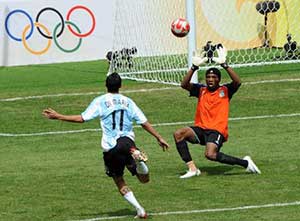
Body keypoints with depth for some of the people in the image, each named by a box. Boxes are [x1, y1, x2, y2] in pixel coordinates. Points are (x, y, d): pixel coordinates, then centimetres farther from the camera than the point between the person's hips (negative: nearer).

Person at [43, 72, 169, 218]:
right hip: (127, 140, 1)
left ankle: (139, 210, 0)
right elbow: (144, 123, 11)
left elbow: (82, 118, -4)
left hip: (110, 147, -1)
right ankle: (137, 157, -30)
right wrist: (159, 138, 20)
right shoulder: (128, 102, 12)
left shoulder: (100, 102, 3)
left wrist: (57, 116, 3)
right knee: (144, 179, 2)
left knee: (119, 181, 14)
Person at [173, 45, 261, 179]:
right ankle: (192, 168, -19)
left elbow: (237, 82, -15)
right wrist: (194, 67, -13)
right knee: (178, 134, -21)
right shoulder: (201, 90, 12)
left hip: (217, 131, -5)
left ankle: (245, 163, -15)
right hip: (201, 129, 5)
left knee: (210, 154, -32)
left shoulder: (225, 91, 5)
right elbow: (184, 84, -2)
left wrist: (224, 64, -21)